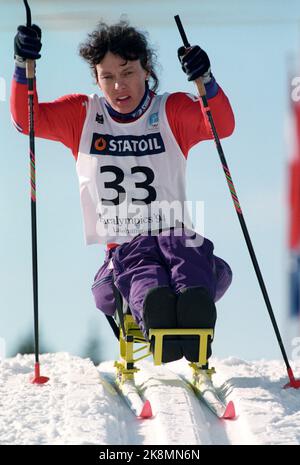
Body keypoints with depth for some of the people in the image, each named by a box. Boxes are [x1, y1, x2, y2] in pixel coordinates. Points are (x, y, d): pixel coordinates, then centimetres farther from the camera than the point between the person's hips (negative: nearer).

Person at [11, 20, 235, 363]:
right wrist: (23, 67, -5)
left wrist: (205, 81, -27)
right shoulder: (81, 115, 17)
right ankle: (153, 311, -73)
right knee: (140, 271, -38)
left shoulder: (172, 111, 9)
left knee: (188, 256, -38)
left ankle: (194, 309, -72)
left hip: (175, 235, 0)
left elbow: (224, 126, -8)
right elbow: (27, 119, 11)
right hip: (122, 247, 0)